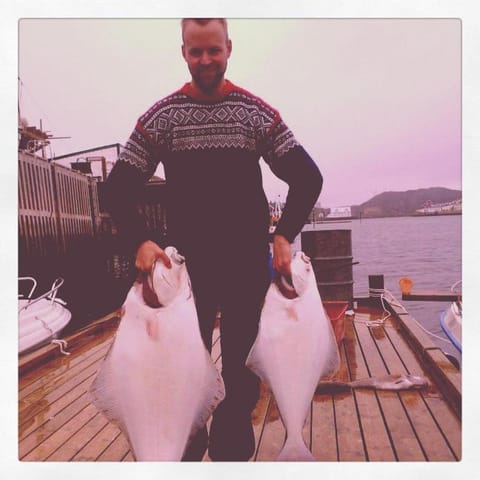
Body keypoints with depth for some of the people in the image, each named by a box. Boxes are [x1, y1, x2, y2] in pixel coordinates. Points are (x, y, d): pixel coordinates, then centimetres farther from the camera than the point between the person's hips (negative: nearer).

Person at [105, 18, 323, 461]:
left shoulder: (258, 113, 2)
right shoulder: (160, 116, 2)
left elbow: (307, 176, 1)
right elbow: (119, 187, 2)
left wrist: (284, 235, -12)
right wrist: (140, 241, -13)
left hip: (249, 266, 1)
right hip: (186, 266, 0)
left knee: (243, 371, 11)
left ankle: (233, 453, 33)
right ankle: (188, 451, 35)